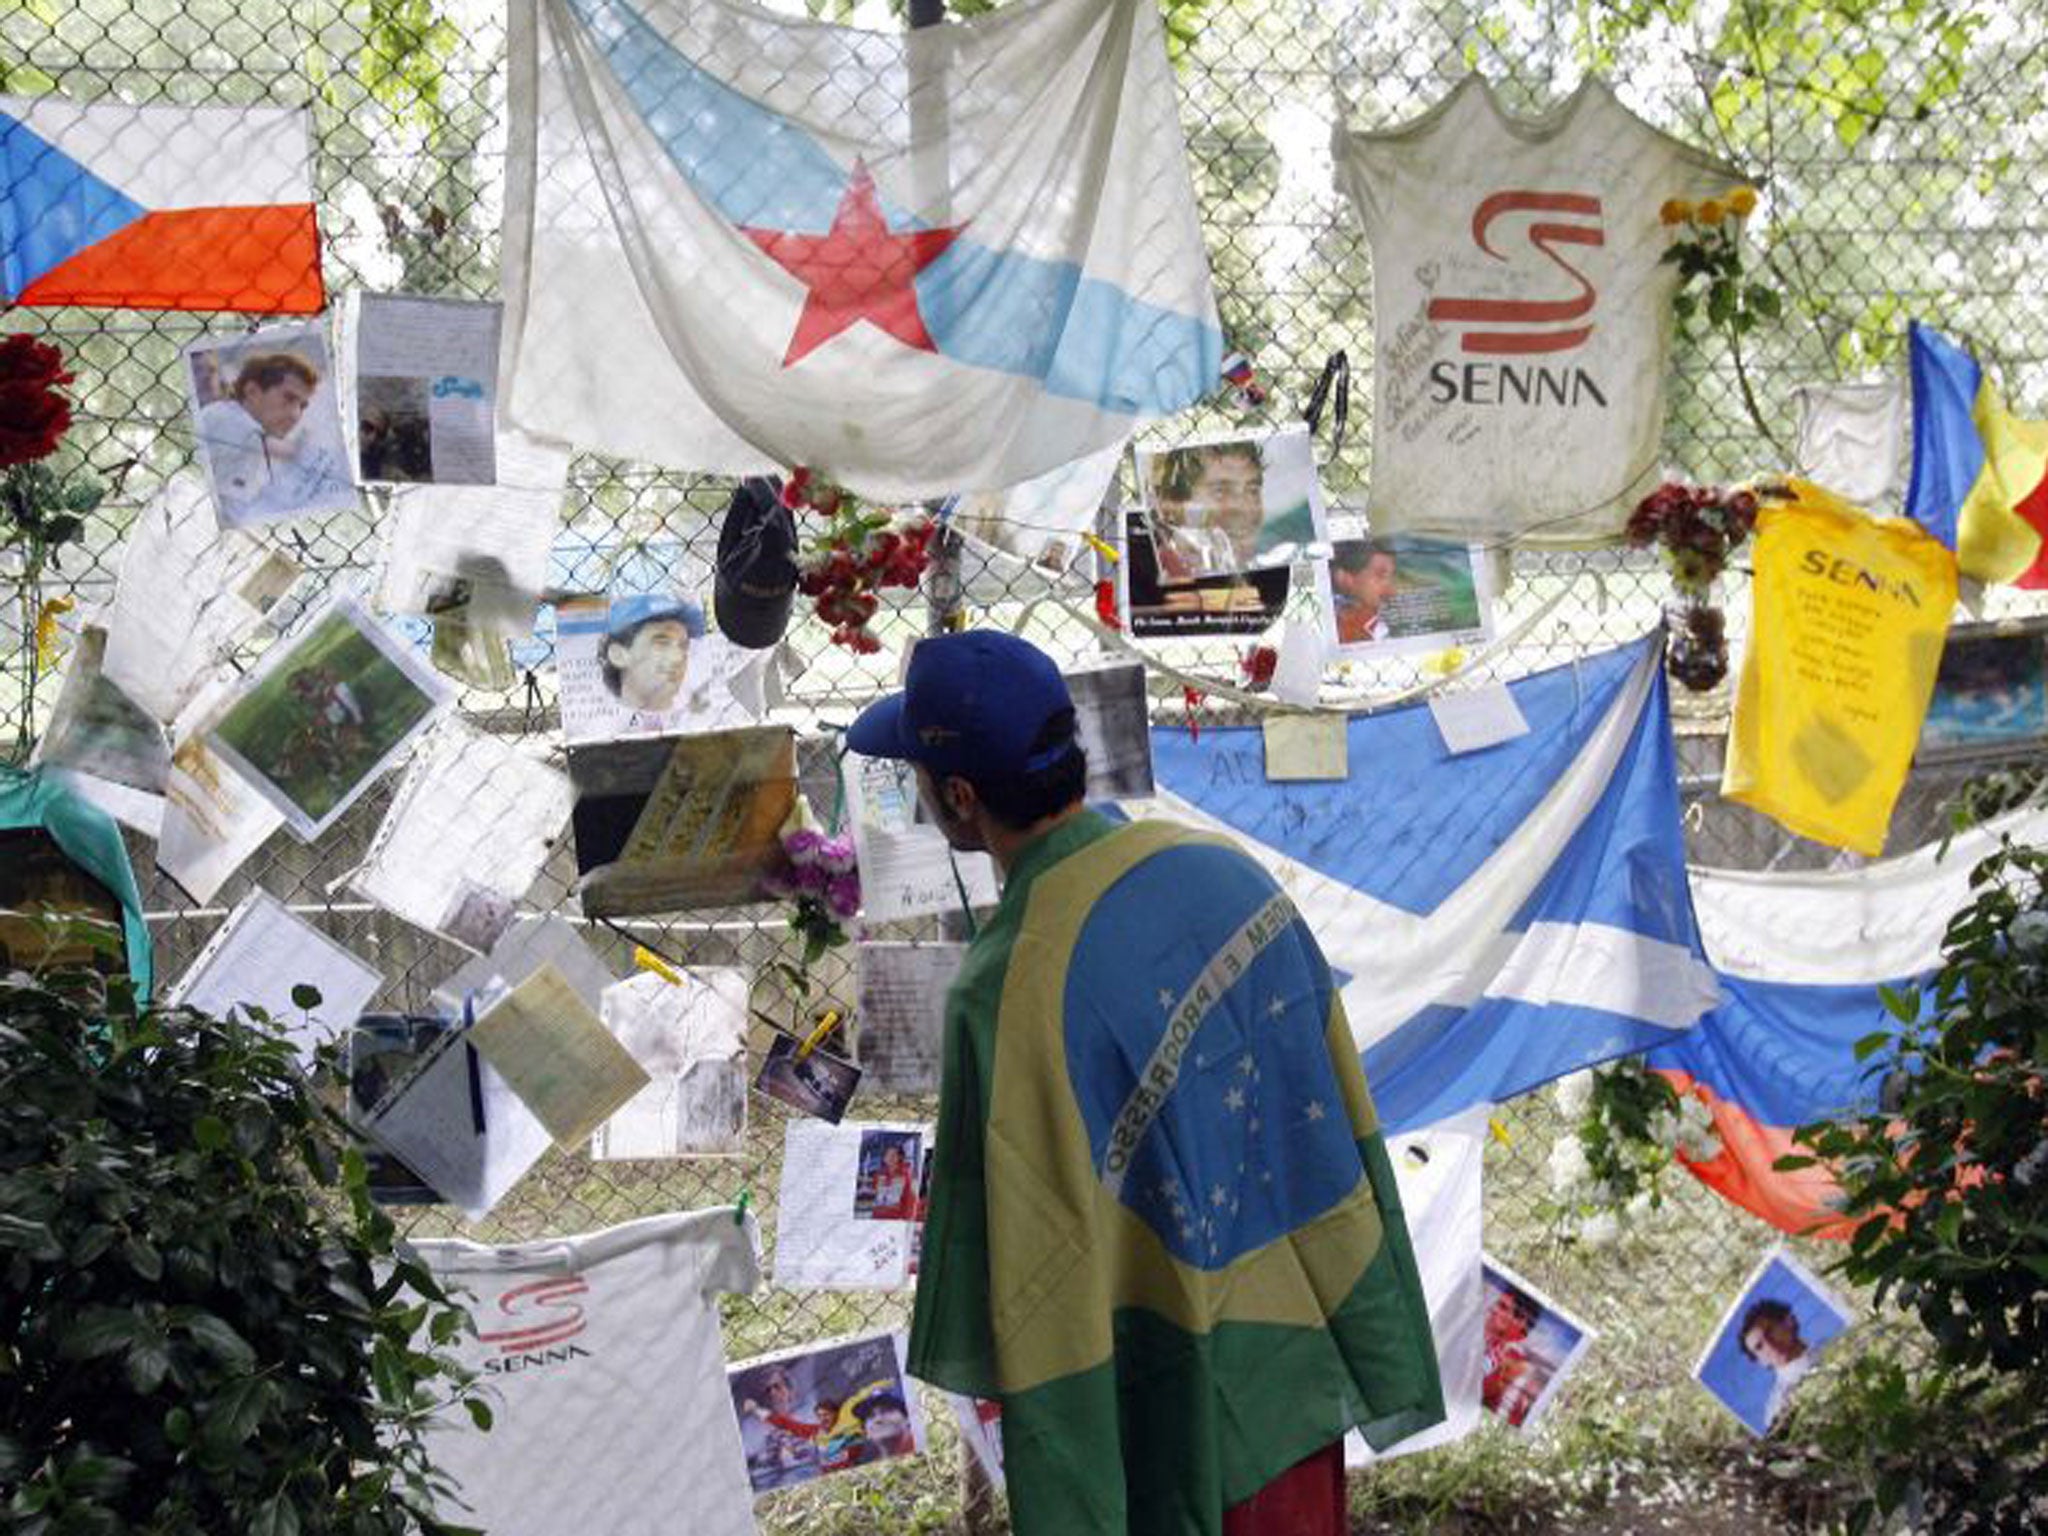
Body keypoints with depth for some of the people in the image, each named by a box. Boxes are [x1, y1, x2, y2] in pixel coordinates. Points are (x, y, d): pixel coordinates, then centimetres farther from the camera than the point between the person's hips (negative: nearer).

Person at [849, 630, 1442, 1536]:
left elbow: (1045, 1292, -22)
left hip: (1176, 1451, -6)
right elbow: (1349, 1134, 2)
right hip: (1302, 1381, 6)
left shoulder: (1015, 993, -24)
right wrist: (1388, 1366, 12)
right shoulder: (1227, 870, -4)